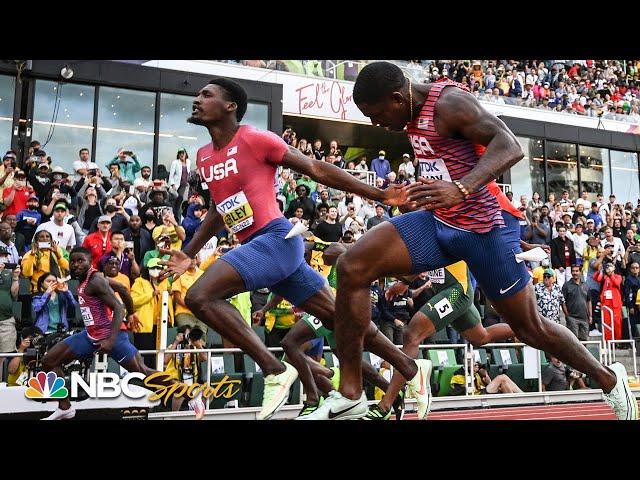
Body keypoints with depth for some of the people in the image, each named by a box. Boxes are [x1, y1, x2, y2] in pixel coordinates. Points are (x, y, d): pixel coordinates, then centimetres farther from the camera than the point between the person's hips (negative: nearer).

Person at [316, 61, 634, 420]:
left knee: (531, 329, 5)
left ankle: (609, 379, 34)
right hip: (437, 221, 8)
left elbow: (511, 147, -31)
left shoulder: (449, 102, -18)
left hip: (484, 228, -7)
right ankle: (350, 395, -9)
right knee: (352, 268, -13)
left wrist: (461, 188, -46)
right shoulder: (415, 112, 8)